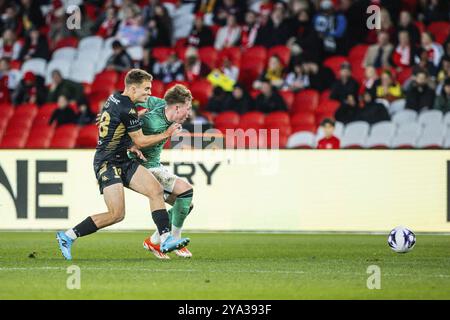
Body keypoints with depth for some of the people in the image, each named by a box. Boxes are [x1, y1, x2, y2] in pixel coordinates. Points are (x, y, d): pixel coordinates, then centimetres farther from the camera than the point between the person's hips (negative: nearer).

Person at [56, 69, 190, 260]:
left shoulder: (114, 99, 10)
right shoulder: (127, 109, -18)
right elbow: (140, 141, -10)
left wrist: (130, 146, 11)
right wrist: (166, 134, 1)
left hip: (122, 161, 10)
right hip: (107, 164, -10)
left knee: (156, 190, -5)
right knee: (117, 215, -16)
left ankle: (166, 239, -11)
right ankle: (68, 236, -5)